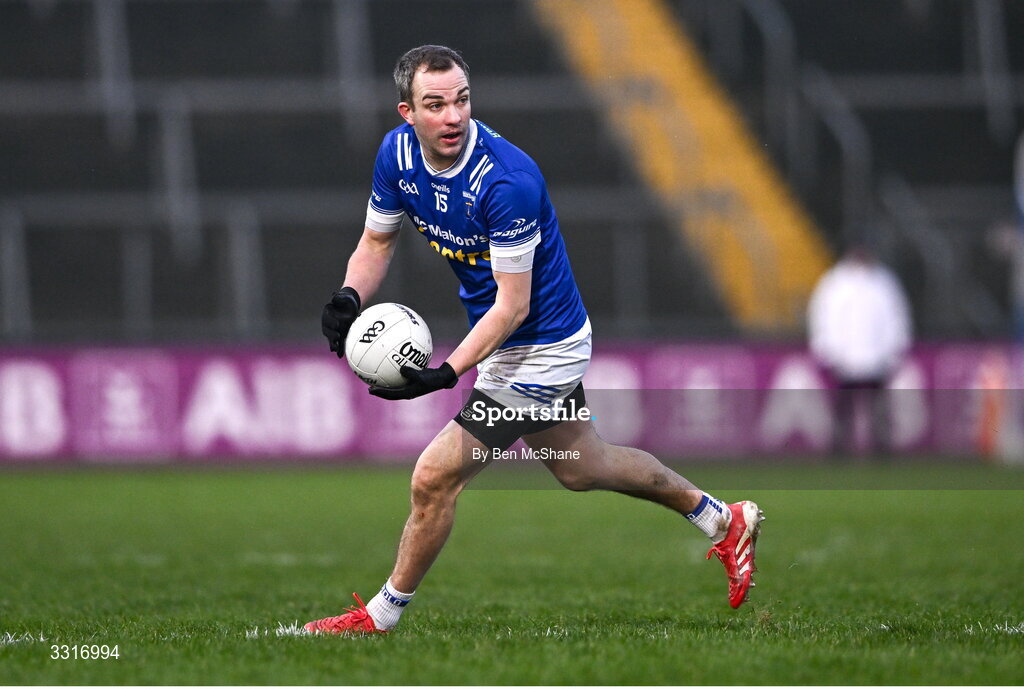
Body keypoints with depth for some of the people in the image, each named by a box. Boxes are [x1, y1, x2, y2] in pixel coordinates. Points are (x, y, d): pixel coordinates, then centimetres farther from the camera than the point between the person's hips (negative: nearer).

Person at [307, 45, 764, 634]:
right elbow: (377, 241, 4)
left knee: (435, 479, -8)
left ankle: (382, 614, 12)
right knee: (583, 469, 25)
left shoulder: (509, 181, -32)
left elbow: (512, 305, -28)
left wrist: (447, 374, -37)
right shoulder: (399, 153, -10)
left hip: (540, 350, -9)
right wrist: (349, 299, -17)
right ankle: (724, 521, 42)